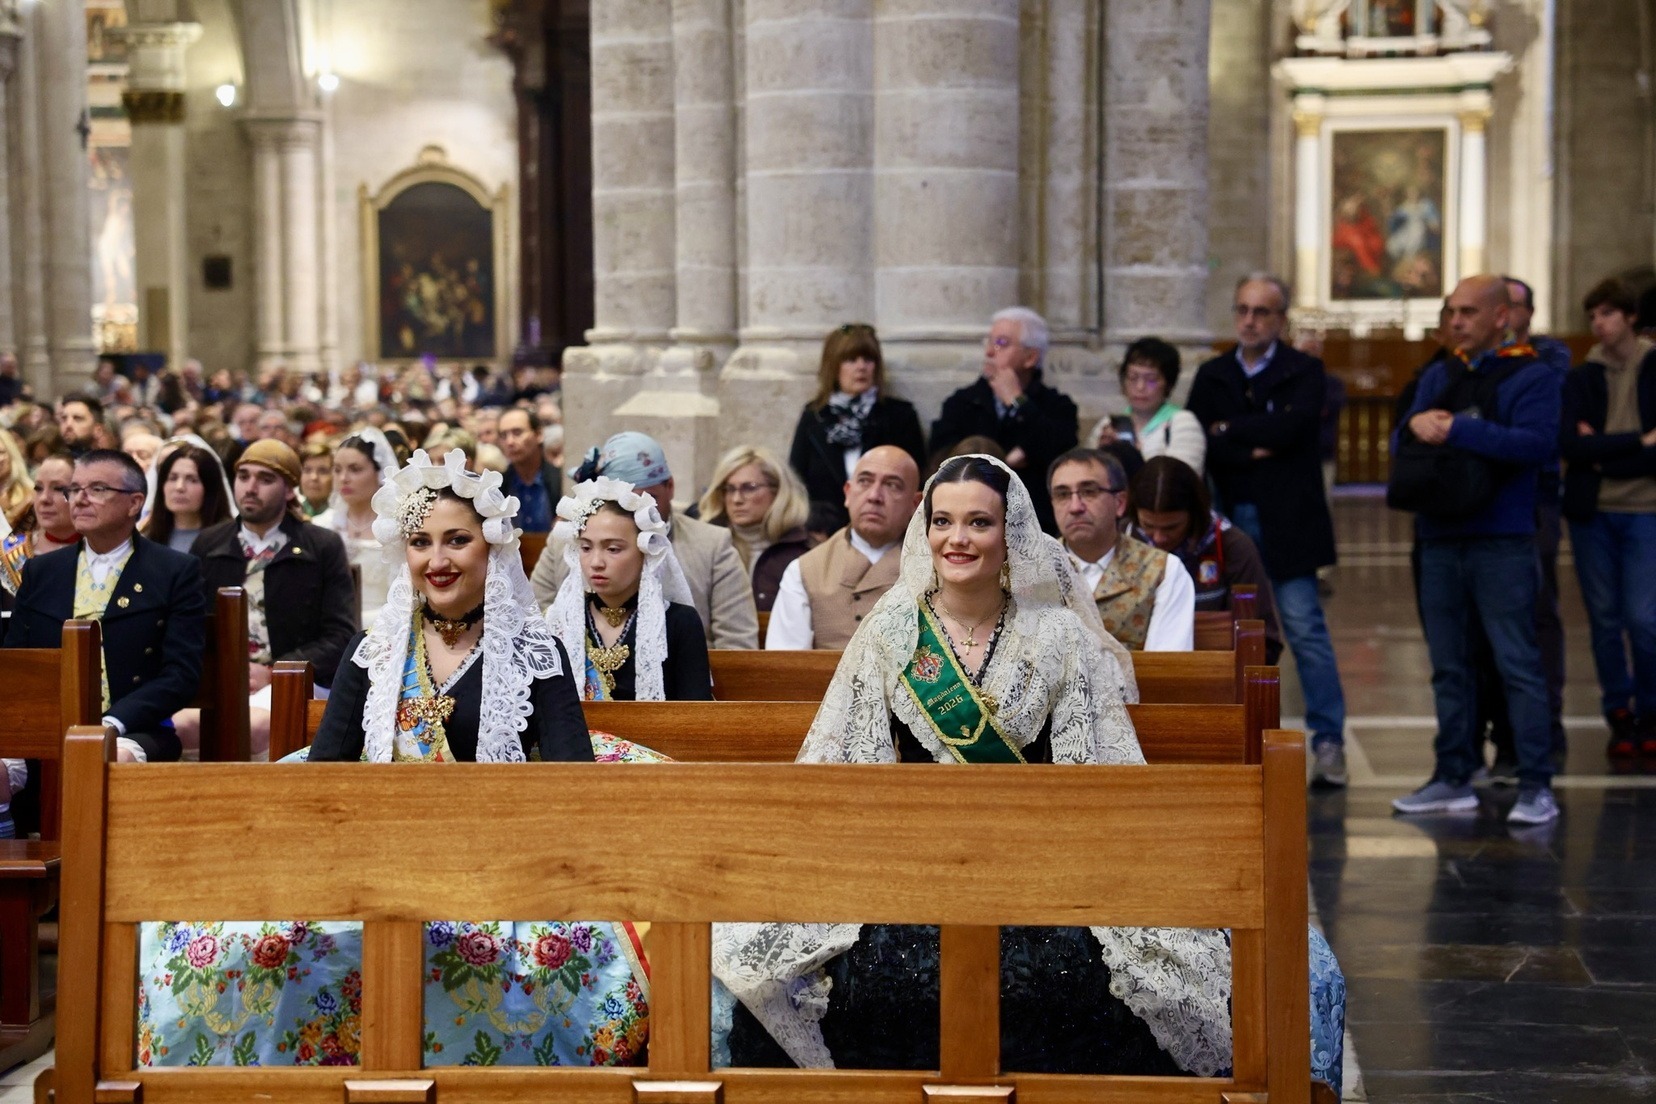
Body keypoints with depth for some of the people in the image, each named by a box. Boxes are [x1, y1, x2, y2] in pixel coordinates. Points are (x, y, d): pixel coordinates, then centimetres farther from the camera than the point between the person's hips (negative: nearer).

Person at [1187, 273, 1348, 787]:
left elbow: (1289, 426, -16)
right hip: (1229, 522, 4)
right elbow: (1197, 442, -2)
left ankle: (1328, 740, -1)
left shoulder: (1304, 372, 3)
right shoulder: (1212, 376, 13)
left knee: (1305, 629, -6)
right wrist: (1250, 453, -13)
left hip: (1286, 522, -3)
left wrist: (1228, 430, -7)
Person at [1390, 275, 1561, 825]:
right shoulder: (1438, 377, 17)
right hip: (1440, 539, 6)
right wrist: (1416, 425, -10)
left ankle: (1536, 786, -5)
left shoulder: (1531, 376, -3)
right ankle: (1453, 778, 17)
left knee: (1518, 664, -7)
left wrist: (1456, 431, -20)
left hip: (1501, 542, -6)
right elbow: (1400, 443, 14)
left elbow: (1538, 443, -18)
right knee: (1449, 666, 10)